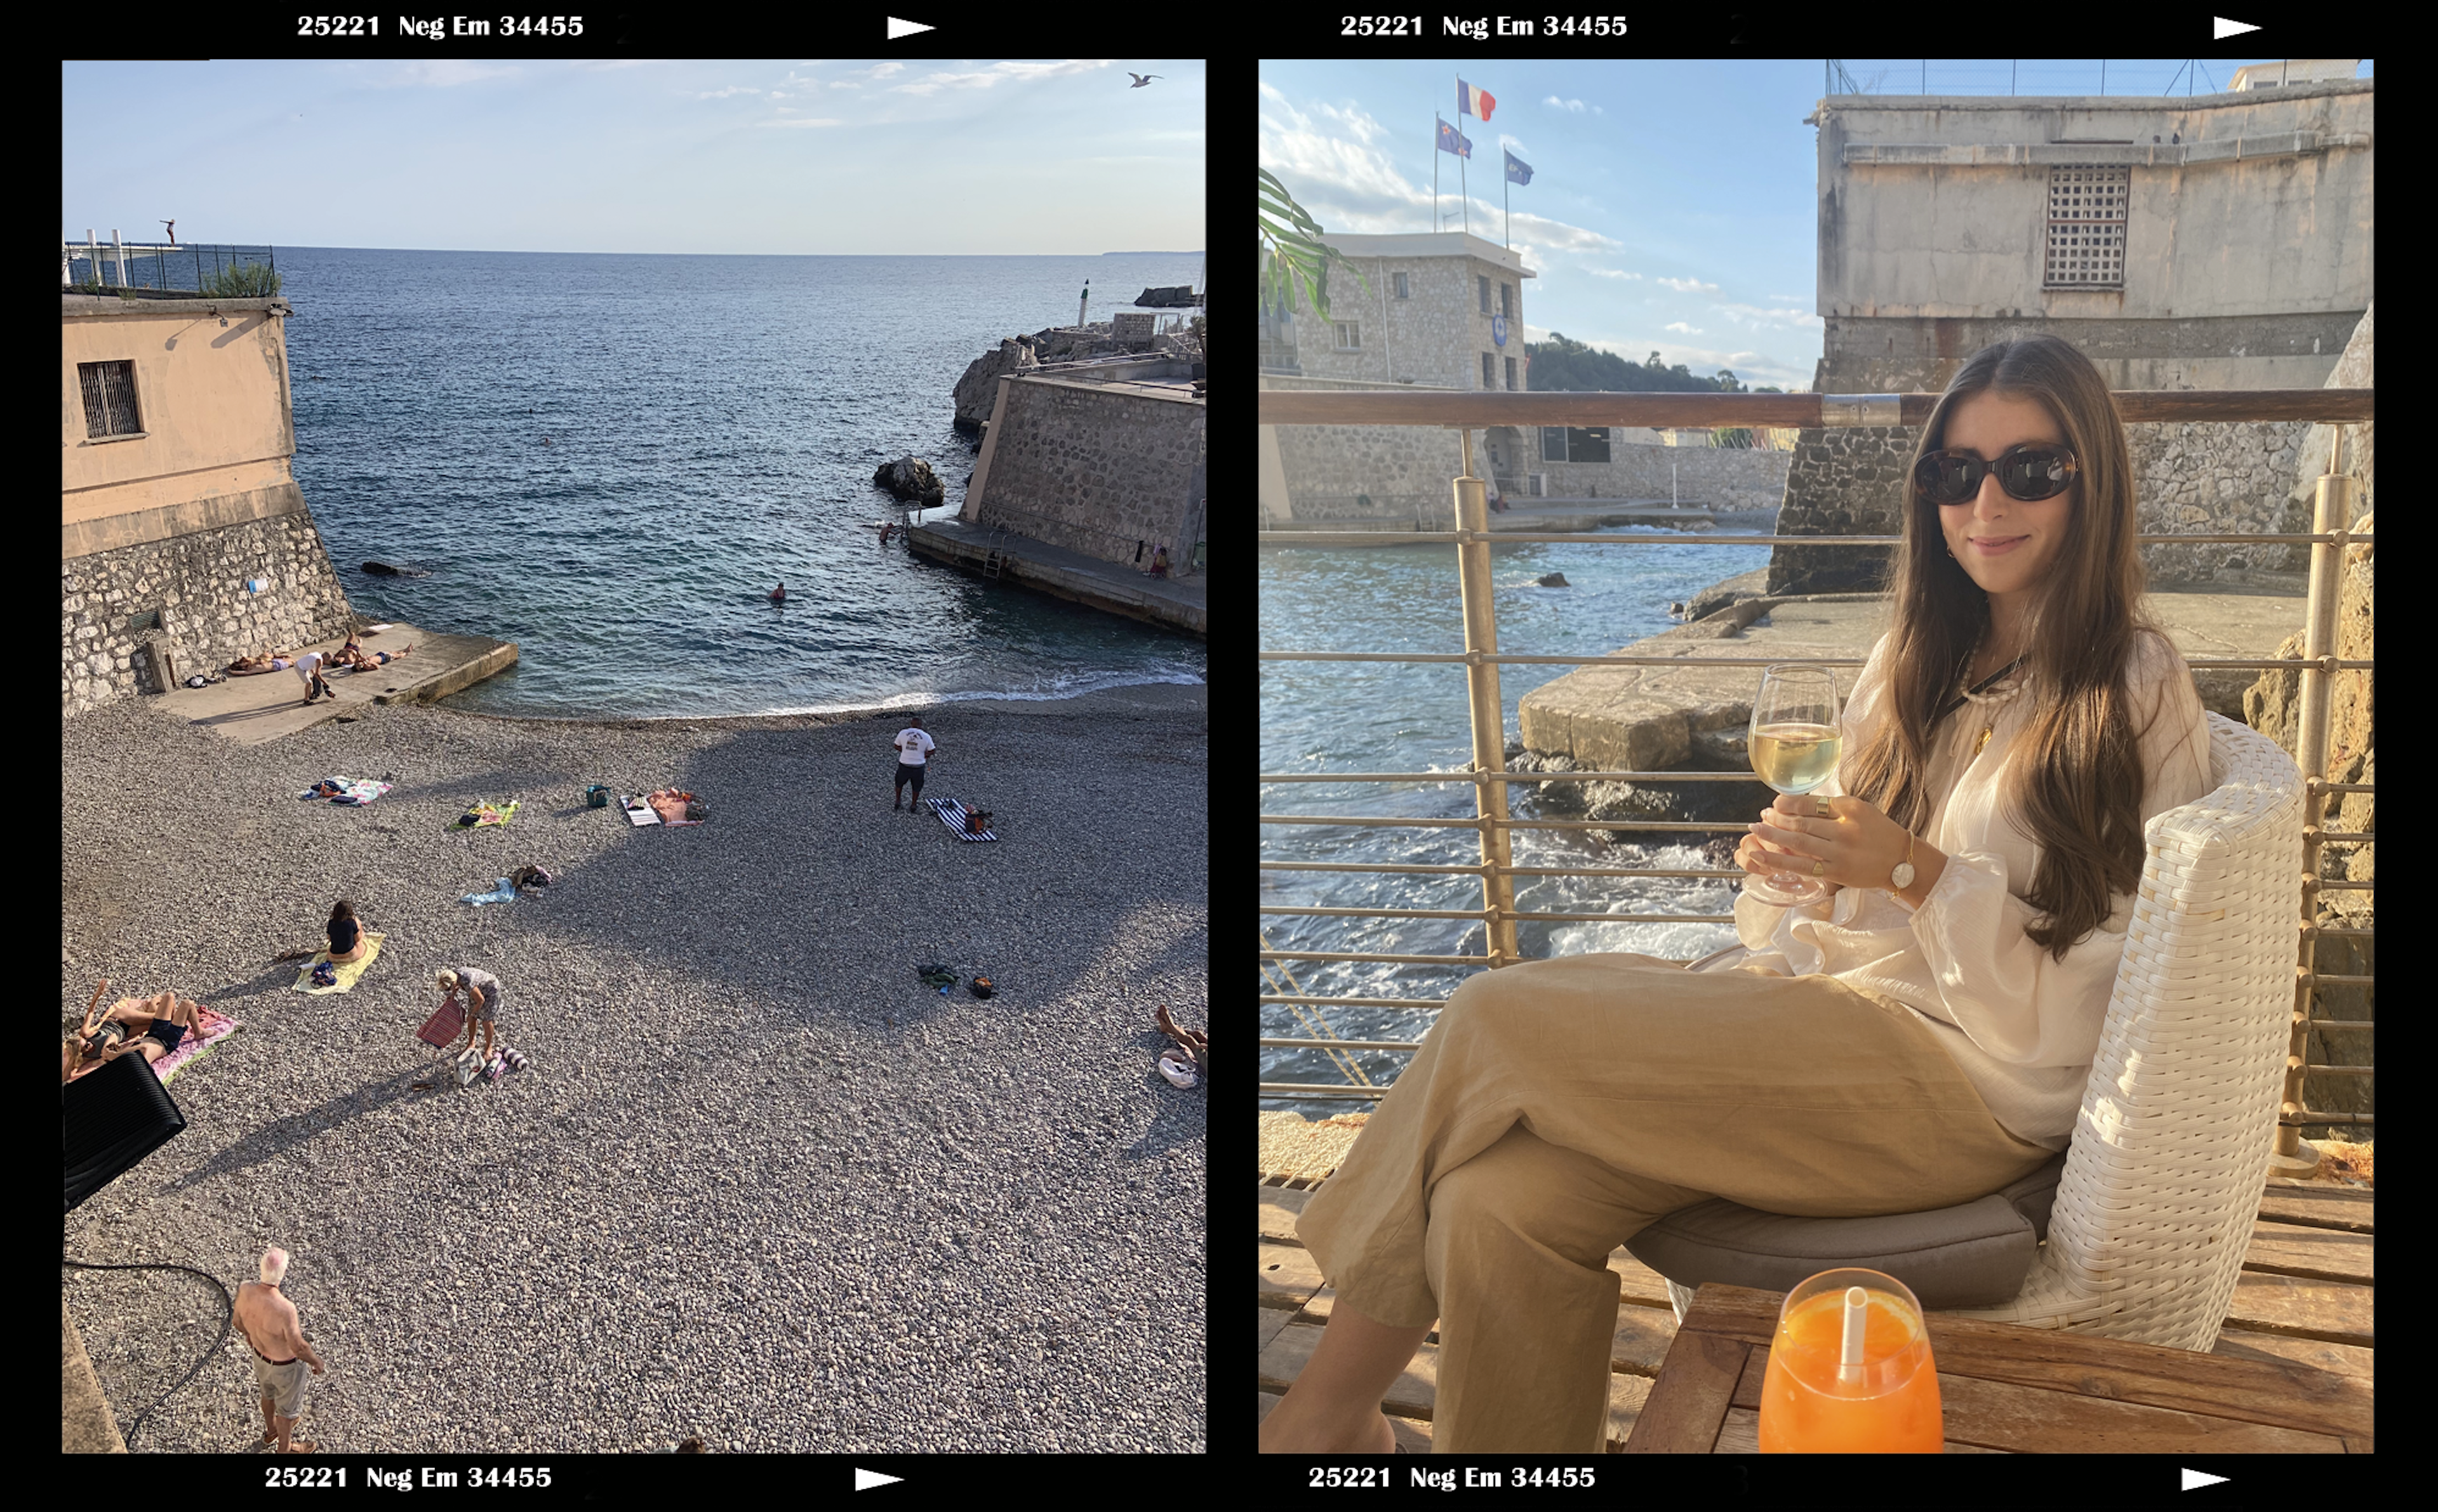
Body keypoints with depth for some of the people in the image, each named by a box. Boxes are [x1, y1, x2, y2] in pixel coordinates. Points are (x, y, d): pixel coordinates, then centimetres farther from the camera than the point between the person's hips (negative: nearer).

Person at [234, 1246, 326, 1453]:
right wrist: (316, 1361, -7)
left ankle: (271, 1432, 62)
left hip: (260, 1356, 6)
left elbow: (238, 1322, -4)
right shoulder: (284, 1309, -43)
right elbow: (298, 1347, -28)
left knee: (269, 1395, 35)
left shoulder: (245, 1291, -26)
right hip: (285, 1366, -6)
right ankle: (284, 1448, 49)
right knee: (288, 1407, 24)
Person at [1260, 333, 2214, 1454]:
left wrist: (1913, 871, -19)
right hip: (1829, 995, 6)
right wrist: (1793, 854, -2)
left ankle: (1328, 1408, -4)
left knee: (1495, 1021, -20)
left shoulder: (2139, 698, -2)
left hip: (1972, 1077, -6)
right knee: (1503, 1202, -25)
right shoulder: (1919, 658, 18)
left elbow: (2091, 1000, -8)